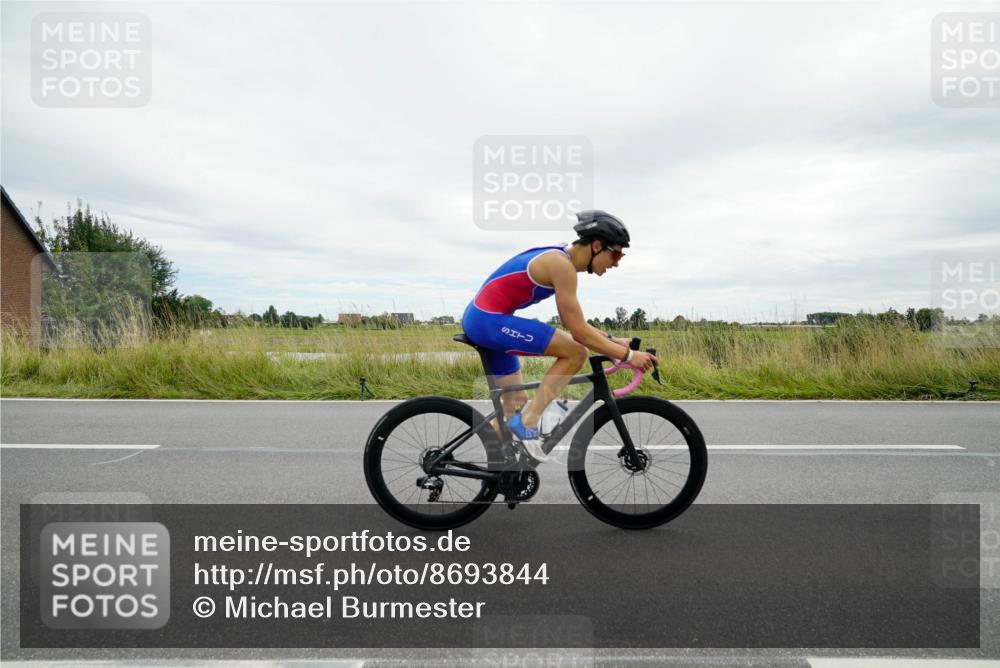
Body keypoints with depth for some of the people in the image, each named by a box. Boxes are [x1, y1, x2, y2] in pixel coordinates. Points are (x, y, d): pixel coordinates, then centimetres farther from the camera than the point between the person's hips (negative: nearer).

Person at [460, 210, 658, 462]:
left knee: (516, 402, 17)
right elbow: (579, 333, -18)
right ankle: (529, 419, -6)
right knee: (575, 353, -14)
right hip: (490, 320, -10)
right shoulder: (561, 265, -18)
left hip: (481, 319, 10)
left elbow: (574, 322, 19)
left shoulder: (559, 259, 12)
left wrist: (612, 340, 14)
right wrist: (627, 355, -11)